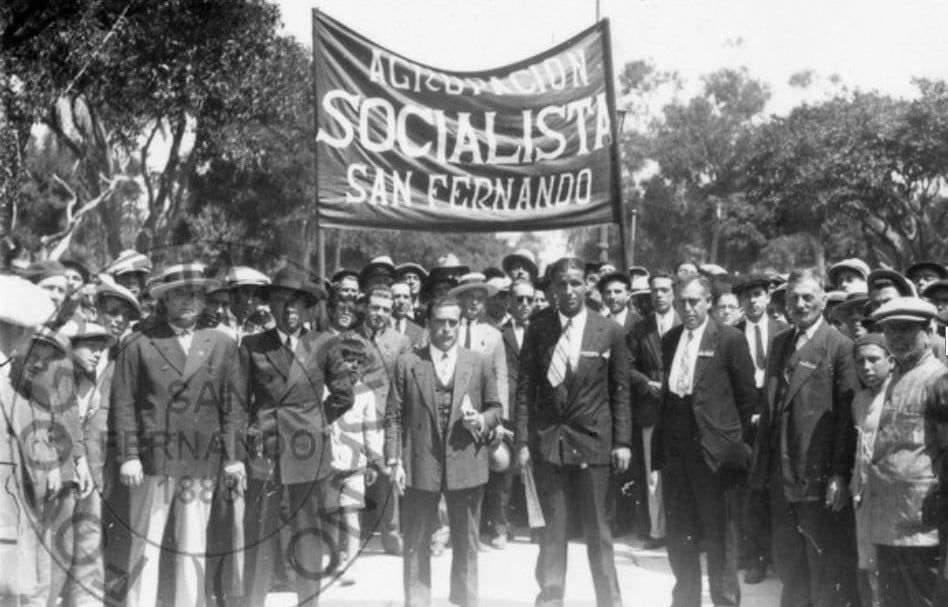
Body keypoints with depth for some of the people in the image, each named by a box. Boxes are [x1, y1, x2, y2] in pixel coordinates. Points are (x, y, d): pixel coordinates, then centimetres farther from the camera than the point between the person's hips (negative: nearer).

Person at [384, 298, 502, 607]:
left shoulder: (477, 364, 6)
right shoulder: (407, 363, 1)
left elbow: (495, 407, 13)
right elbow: (394, 417, 0)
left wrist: (482, 421, -9)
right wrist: (394, 461, -7)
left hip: (466, 465, 1)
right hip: (420, 466, -1)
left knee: (466, 545, 10)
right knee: (416, 545, 6)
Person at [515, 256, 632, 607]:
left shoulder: (610, 332, 0)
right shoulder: (537, 331, 2)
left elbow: (620, 391, 3)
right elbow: (525, 389, 2)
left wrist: (622, 441, -2)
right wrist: (522, 440, -3)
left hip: (593, 440, -1)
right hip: (547, 441, 1)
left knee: (597, 528, 6)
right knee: (553, 527, 7)